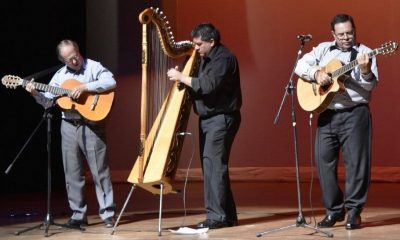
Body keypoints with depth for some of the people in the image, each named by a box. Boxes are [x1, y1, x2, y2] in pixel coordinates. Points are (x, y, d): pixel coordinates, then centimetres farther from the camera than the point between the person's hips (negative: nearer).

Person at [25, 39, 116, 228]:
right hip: (69, 126, 5)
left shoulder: (93, 67, -2)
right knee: (72, 173, 5)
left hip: (92, 125, -4)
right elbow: (48, 101, 11)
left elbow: (111, 82, -19)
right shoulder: (60, 75, 11)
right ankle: (78, 214, 12)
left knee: (100, 170, -2)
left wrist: (84, 87, -23)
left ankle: (107, 213, 4)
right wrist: (35, 94, -8)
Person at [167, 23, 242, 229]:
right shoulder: (206, 58, 17)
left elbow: (208, 86, -23)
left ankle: (217, 216, -11)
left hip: (221, 118, -9)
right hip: (207, 118, 9)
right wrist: (180, 76, 0)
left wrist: (181, 77, -16)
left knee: (214, 166, -12)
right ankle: (227, 215, 13)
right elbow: (200, 83, 15)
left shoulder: (224, 58, -12)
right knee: (210, 166, 8)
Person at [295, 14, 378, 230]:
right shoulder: (323, 49, 11)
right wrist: (316, 73, -13)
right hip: (327, 114, 4)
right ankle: (334, 209, 16)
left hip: (354, 114, -4)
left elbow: (371, 85, -11)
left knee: (356, 161, -5)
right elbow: (300, 65, 6)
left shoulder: (365, 53, 0)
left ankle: (353, 211, 4)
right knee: (324, 161, 4)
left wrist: (365, 71, -32)